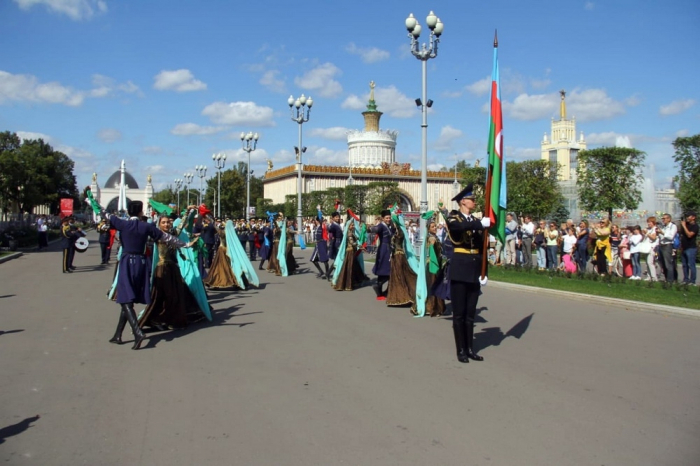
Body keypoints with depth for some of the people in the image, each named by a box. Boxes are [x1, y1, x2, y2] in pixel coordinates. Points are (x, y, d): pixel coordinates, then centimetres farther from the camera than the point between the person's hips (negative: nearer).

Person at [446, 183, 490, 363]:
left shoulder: (476, 222, 14)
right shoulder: (453, 218, -2)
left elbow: (482, 249, 11)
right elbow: (458, 226, -29)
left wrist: (484, 273, 3)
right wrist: (481, 224, -34)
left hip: (475, 271, 6)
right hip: (460, 269, -5)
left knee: (470, 313, 12)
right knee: (459, 313, 2)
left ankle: (470, 348, 20)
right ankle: (461, 350, 10)